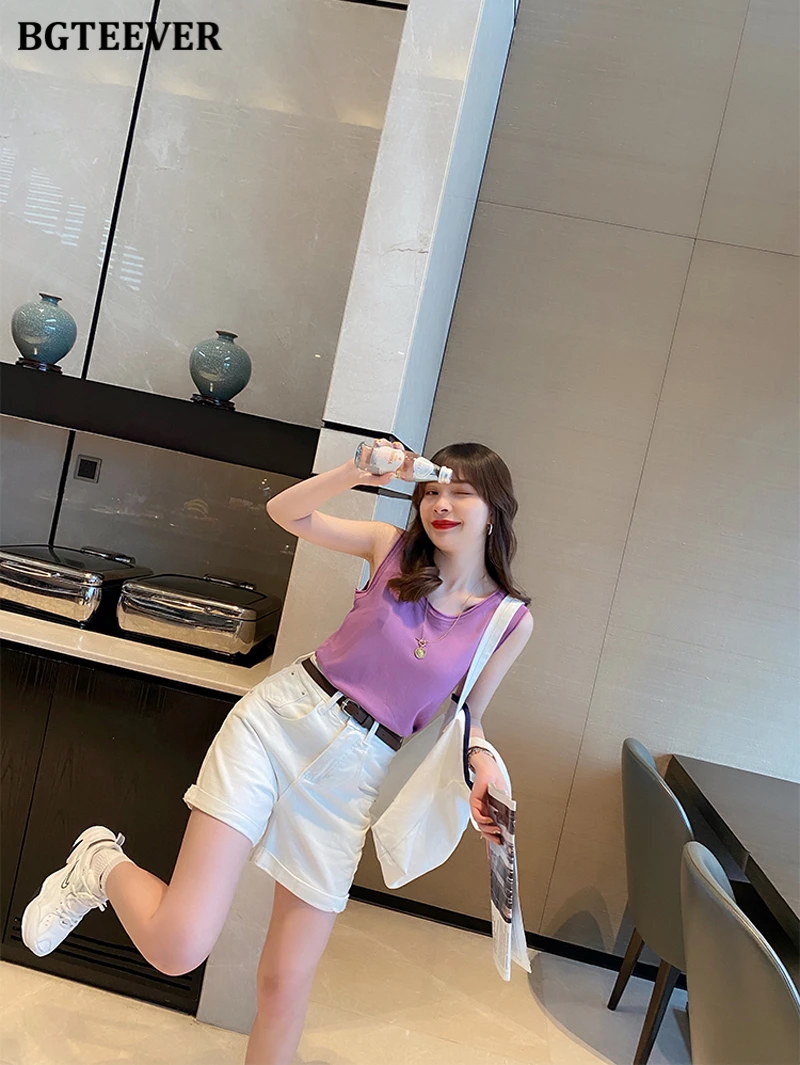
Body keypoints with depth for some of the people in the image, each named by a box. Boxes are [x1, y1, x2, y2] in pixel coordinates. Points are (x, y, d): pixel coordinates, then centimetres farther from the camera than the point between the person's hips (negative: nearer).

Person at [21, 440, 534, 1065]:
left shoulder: (511, 621, 2)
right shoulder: (392, 547, 2)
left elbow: (463, 717, 12)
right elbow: (285, 511, -2)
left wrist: (483, 764, -9)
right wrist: (358, 472, -17)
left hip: (352, 776, 1)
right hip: (282, 717, -1)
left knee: (287, 980, 6)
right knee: (176, 948, -8)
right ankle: (102, 865, 24)